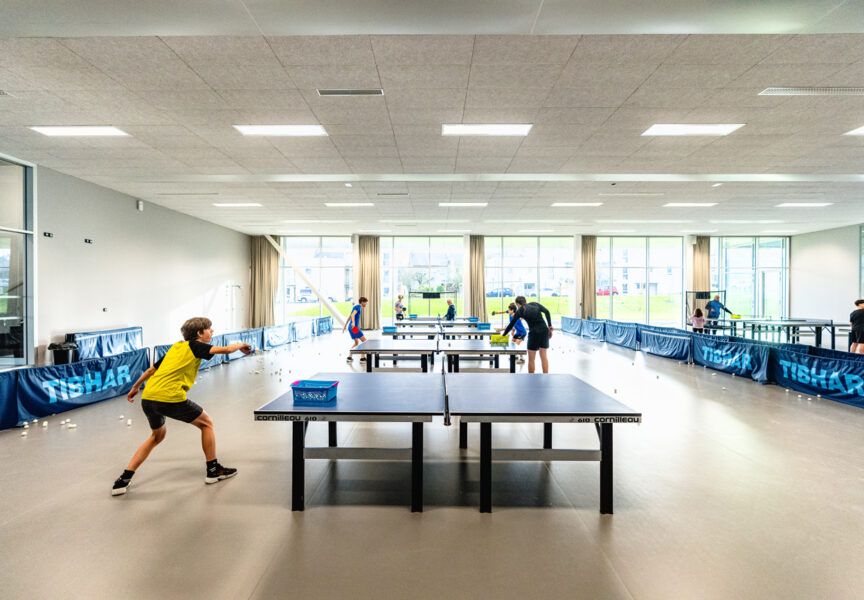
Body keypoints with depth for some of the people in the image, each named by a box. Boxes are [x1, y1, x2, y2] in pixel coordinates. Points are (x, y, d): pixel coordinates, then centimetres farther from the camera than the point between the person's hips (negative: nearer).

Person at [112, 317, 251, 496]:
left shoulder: (176, 346, 21)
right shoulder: (195, 346, 1)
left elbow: (152, 369, 27)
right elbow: (226, 349, -11)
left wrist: (135, 387, 39)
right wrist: (240, 345, 9)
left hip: (147, 397, 8)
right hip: (170, 398, -8)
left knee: (157, 435, 31)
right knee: (206, 423, 12)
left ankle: (124, 479, 26)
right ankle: (213, 470, 17)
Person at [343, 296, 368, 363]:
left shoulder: (356, 306, 21)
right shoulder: (358, 306, -9)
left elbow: (349, 316, 27)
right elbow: (353, 315, -25)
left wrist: (345, 325, 31)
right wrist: (353, 322, -41)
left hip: (352, 327, 10)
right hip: (355, 327, -10)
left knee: (356, 343, 19)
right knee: (365, 341, -8)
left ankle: (349, 357, 14)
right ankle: (362, 358, -11)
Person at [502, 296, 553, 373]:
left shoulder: (519, 311, 8)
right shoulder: (535, 304, 14)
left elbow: (511, 325, 13)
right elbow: (546, 312, 0)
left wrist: (503, 335, 24)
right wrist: (550, 326, -2)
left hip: (534, 333, -3)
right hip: (544, 330, 4)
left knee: (531, 358, 7)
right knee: (543, 356, 11)